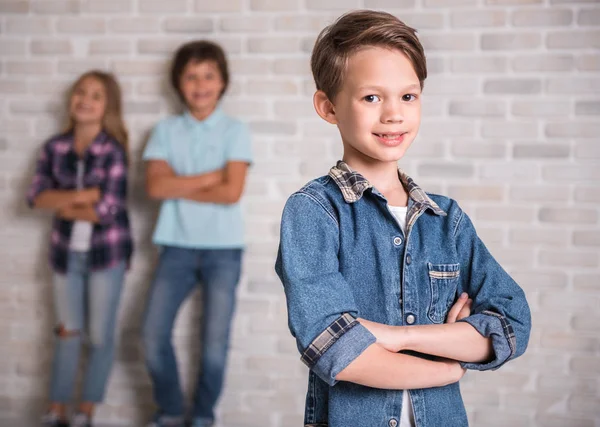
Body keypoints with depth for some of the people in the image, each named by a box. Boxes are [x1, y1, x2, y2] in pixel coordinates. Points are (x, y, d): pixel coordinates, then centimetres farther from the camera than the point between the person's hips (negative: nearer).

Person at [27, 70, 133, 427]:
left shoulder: (113, 152, -12)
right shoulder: (55, 147, 1)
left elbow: (107, 210, -18)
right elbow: (36, 196, -9)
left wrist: (62, 205, -7)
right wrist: (84, 196, -20)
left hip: (106, 252, -3)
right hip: (66, 252, 3)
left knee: (100, 336, 5)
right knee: (68, 332, 11)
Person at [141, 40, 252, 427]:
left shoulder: (235, 131, 0)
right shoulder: (166, 131, 6)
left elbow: (232, 192, -12)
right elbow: (156, 185, -8)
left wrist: (179, 186, -7)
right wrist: (210, 178, -11)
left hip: (223, 249, -2)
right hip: (177, 246, 2)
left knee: (215, 343, -1)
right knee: (154, 335, -4)